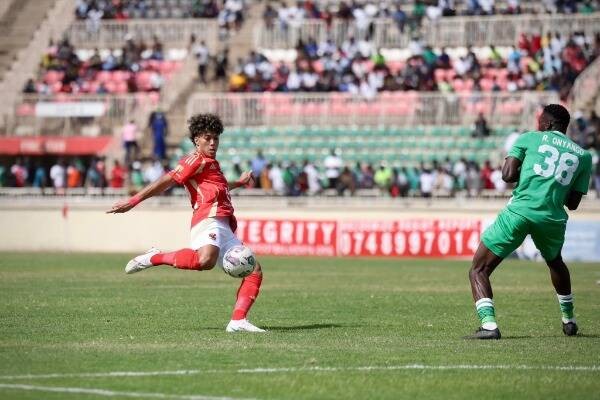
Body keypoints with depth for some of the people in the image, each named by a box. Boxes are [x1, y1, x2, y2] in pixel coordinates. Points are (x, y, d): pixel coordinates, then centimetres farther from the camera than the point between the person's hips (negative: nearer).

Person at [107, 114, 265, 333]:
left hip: (225, 230, 10)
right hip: (208, 219, -10)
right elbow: (167, 181, -9)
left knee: (254, 270, 3)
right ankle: (155, 258, -20)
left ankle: (238, 321, -6)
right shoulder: (197, 161, 1)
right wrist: (133, 201, -15)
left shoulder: (212, 164, 30)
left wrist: (239, 182, 60)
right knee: (206, 260, -39)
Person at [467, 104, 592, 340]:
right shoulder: (583, 155, 17)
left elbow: (508, 175, -1)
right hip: (553, 218, 4)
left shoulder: (529, 139, 11)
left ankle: (488, 324, -18)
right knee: (555, 263, 37)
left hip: (519, 211, -4)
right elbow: (573, 203, 17)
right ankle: (569, 321, 45)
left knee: (478, 271, 3)